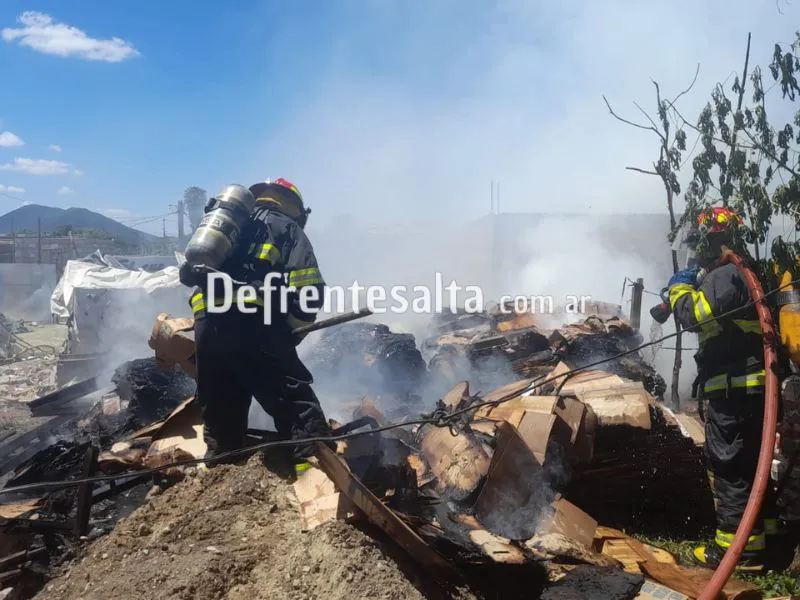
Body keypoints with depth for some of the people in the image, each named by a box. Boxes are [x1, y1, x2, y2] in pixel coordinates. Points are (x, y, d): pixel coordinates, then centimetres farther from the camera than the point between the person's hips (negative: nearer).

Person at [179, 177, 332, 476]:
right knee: (297, 400, -3)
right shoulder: (287, 228, 12)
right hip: (252, 324, -5)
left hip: (206, 324, 6)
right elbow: (309, 290, -2)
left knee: (220, 408, 20)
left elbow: (188, 272, 31)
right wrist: (291, 327, 9)